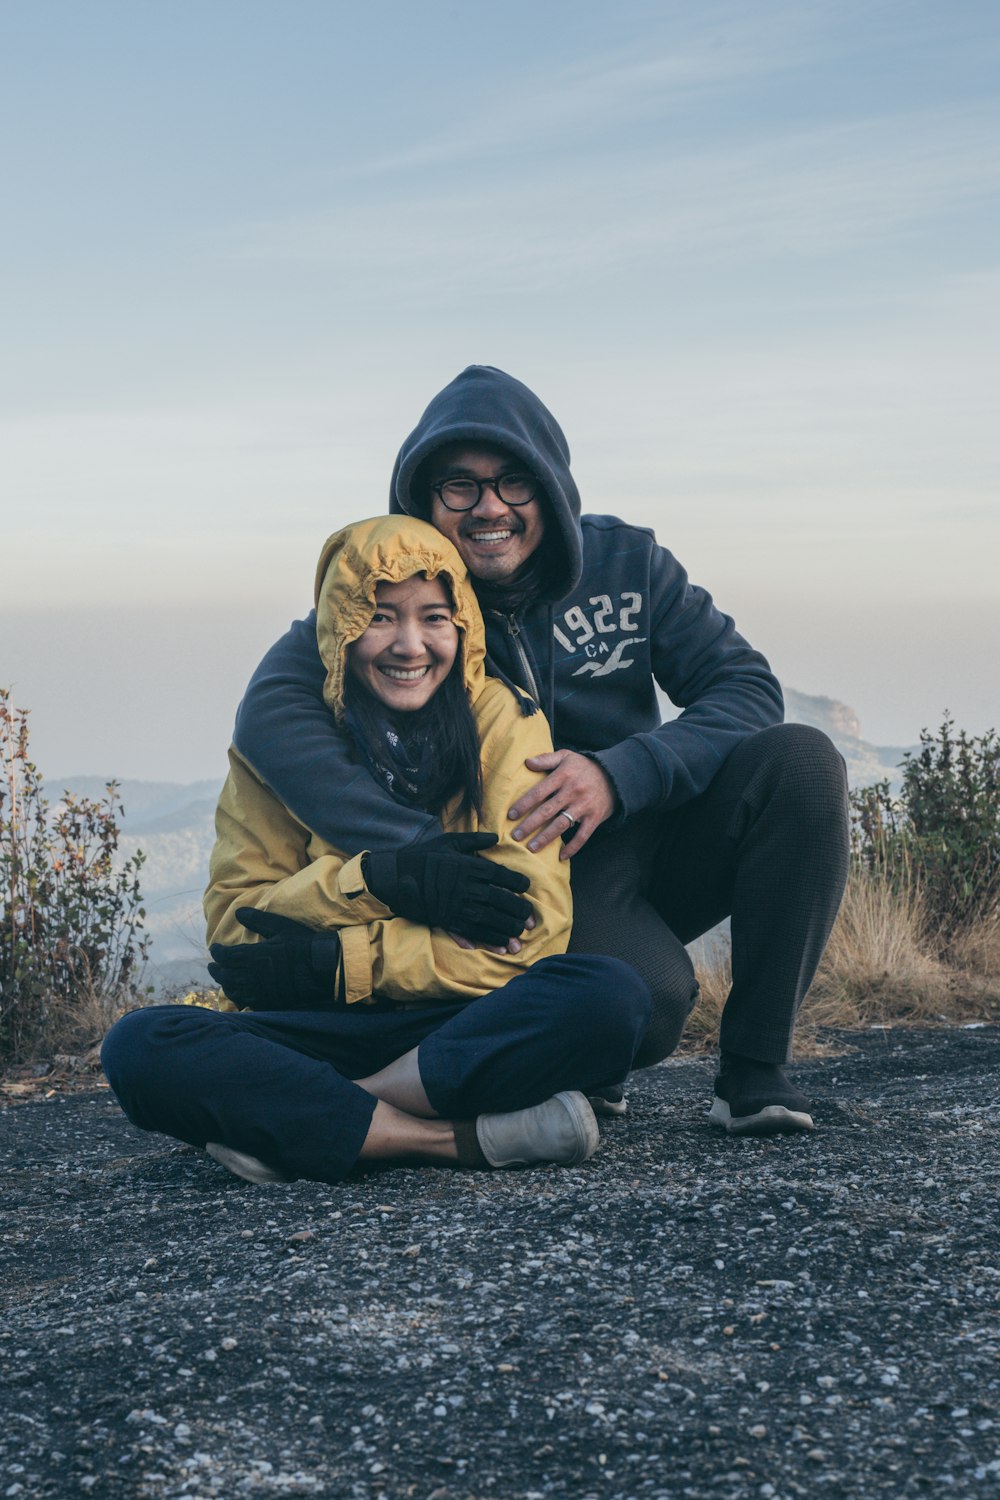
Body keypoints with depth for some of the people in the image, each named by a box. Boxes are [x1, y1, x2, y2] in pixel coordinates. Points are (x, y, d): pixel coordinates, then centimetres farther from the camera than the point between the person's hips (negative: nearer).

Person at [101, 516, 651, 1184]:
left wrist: (328, 963, -12)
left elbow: (530, 934, -8)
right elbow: (234, 926, -1)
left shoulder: (504, 722, 1)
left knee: (612, 996, -32)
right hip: (325, 1032, 1)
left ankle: (301, 1119, -24)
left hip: (473, 1027, 0)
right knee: (140, 1048, -27)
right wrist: (380, 878, -17)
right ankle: (473, 1137, -30)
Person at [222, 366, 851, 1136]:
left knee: (800, 759, -22)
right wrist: (423, 845, -39)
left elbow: (748, 687, -9)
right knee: (646, 996, -34)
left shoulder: (625, 561, -3)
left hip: (649, 843, 4)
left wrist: (620, 774, -28)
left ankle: (755, 1068, -12)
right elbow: (271, 711, -25)